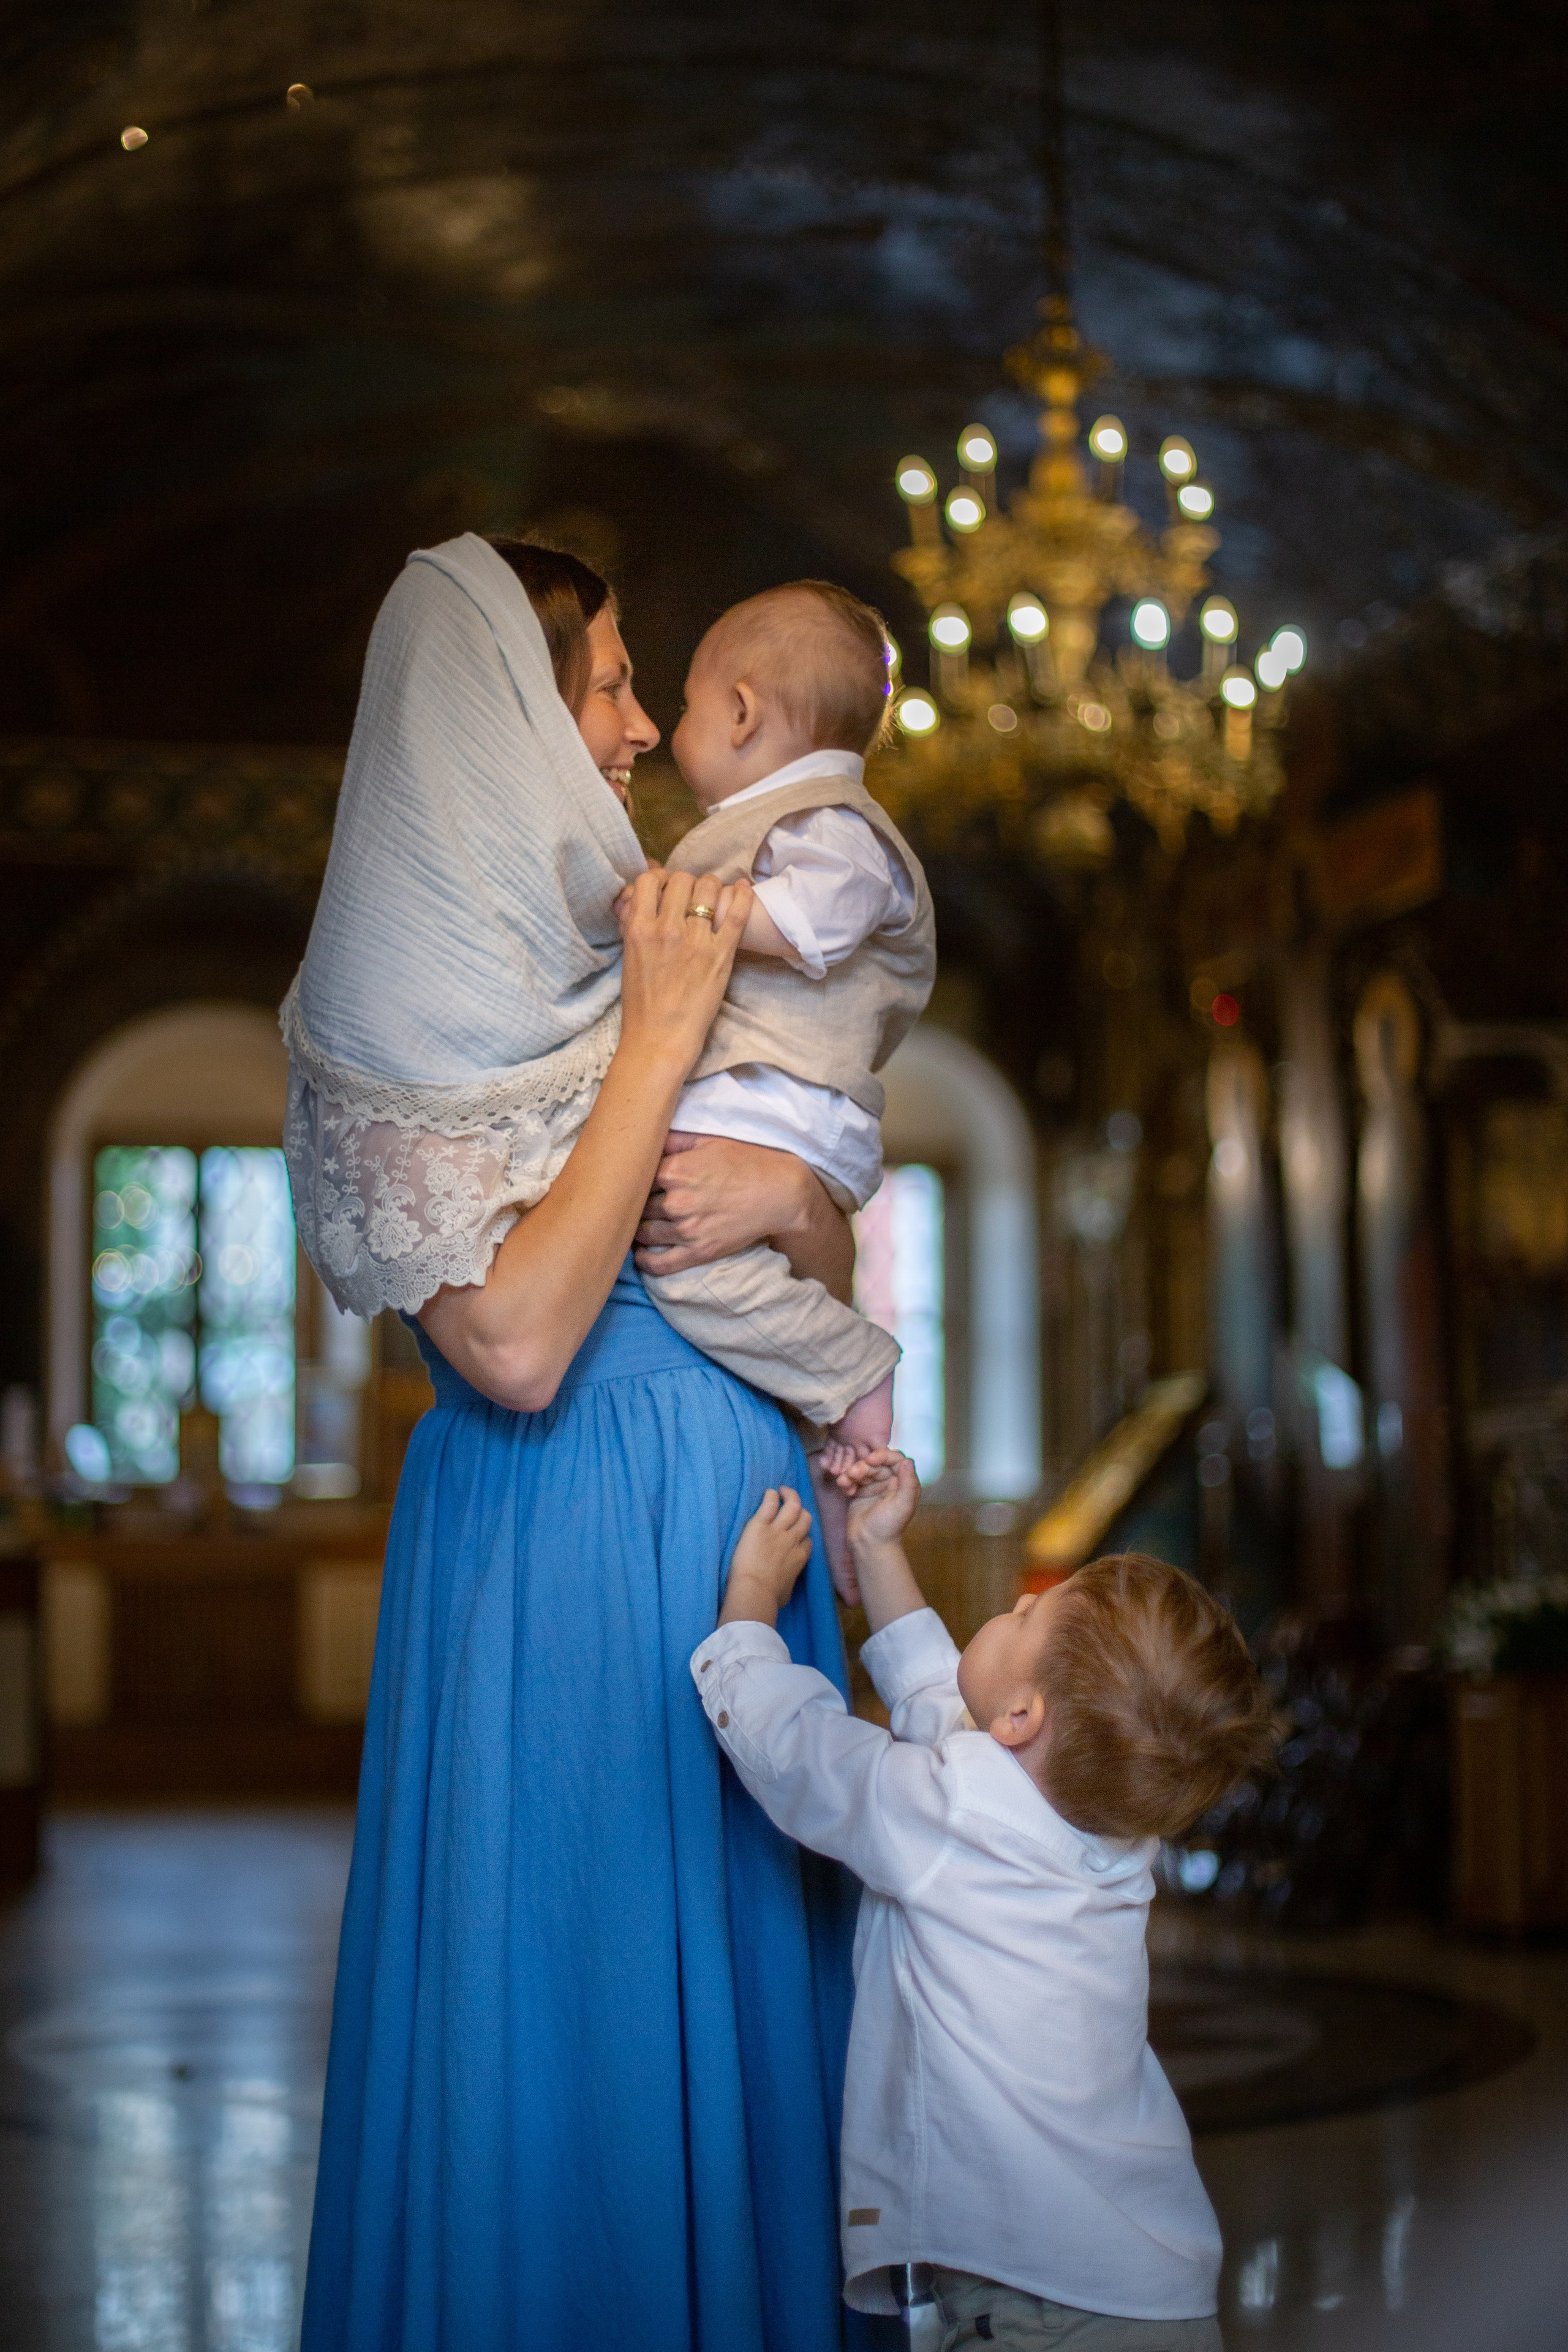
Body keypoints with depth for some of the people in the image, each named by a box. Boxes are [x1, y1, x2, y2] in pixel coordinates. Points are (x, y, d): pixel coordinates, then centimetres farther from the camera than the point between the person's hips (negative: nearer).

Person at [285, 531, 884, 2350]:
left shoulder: (626, 953, 11)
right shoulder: (397, 1008, -9)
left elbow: (837, 1268, 15)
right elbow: (514, 1345, -22)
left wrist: (792, 1199, -9)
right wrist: (657, 1045, -16)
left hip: (737, 1513, 7)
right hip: (556, 1541, -7)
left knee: (742, 1973, 14)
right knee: (564, 1989, 3)